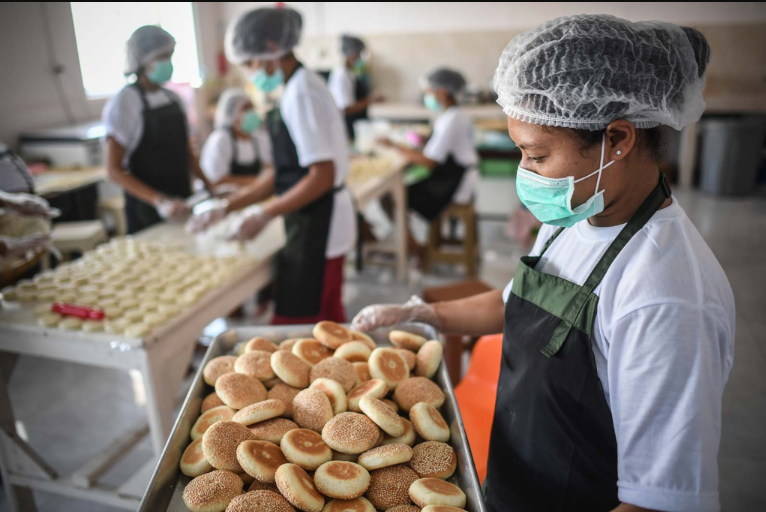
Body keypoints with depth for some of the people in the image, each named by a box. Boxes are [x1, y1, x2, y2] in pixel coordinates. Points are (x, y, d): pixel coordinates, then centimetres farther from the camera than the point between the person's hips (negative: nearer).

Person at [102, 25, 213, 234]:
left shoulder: (172, 98, 8)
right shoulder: (125, 102, -9)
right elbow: (115, 170, -13)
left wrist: (208, 185, 2)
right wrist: (159, 201, -25)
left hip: (182, 204, 5)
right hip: (147, 212, -5)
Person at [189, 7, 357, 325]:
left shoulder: (301, 93, -16)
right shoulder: (297, 89, 14)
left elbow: (322, 175, -22)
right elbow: (283, 172, 14)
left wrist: (264, 215, -17)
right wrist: (227, 209, 11)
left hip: (316, 226, -10)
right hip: (318, 226, 10)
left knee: (293, 324, -2)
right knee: (328, 323, 19)